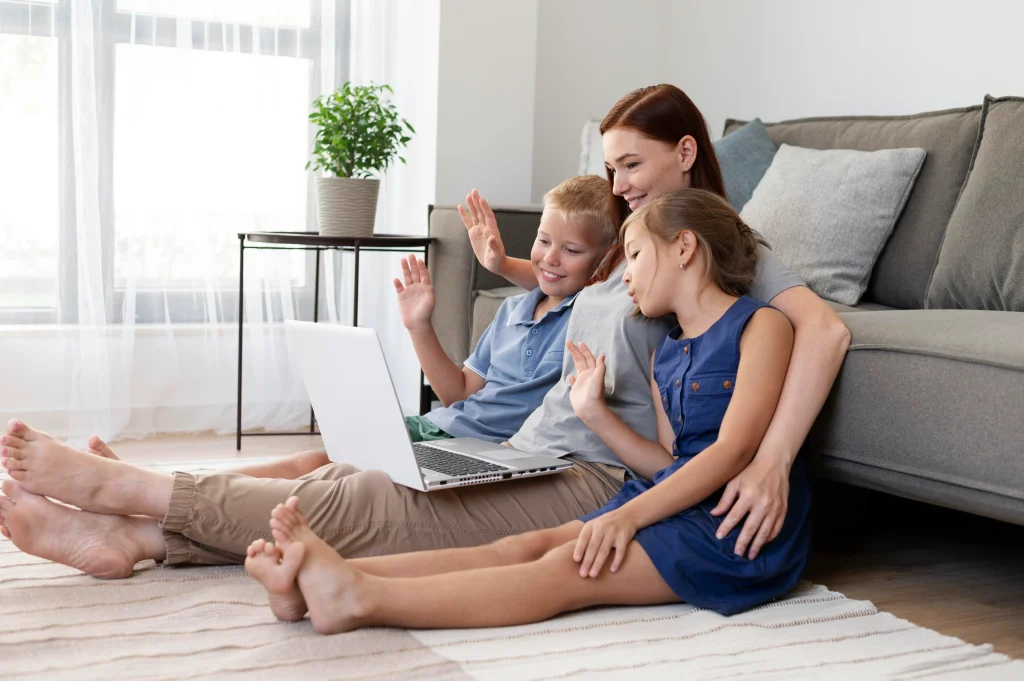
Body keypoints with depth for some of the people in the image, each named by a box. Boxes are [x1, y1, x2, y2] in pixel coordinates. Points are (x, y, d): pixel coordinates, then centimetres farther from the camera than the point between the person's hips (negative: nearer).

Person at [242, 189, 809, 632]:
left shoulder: (760, 324, -3)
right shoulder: (663, 356, 22)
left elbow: (733, 450, -15)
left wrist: (630, 515, -24)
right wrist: (594, 413, 6)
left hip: (740, 525, -7)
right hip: (676, 502, 7)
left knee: (569, 569, -27)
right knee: (527, 545, -16)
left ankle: (359, 599, -45)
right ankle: (324, 574, -33)